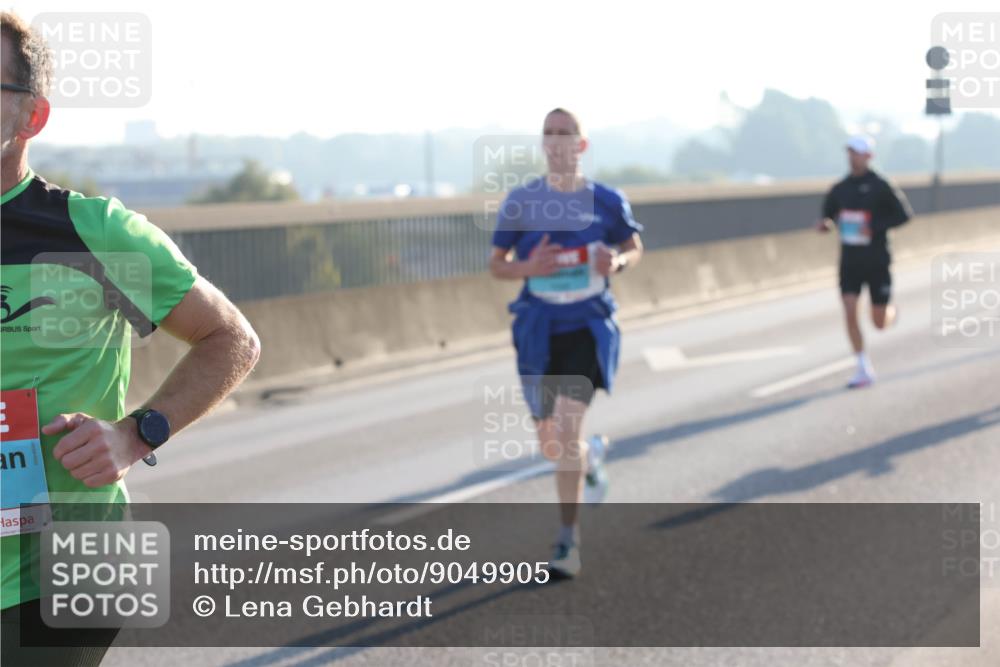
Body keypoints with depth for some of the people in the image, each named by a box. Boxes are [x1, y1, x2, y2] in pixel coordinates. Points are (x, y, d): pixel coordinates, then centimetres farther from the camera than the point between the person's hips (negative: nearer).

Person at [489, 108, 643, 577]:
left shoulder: (607, 201, -2)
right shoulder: (520, 201, -2)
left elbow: (634, 247, 14)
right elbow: (496, 265, 4)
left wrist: (618, 261, -10)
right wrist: (528, 268, -18)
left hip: (588, 326, -2)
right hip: (538, 329, 2)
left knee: (567, 431, -18)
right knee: (551, 446, 11)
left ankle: (568, 545, -9)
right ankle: (593, 456, 50)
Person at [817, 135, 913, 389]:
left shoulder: (881, 186, -10)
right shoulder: (840, 189, 3)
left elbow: (904, 214, -7)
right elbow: (828, 214, 13)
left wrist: (875, 227, -19)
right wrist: (826, 224, -12)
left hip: (877, 260, -3)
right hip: (850, 260, 3)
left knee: (879, 323, 4)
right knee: (850, 312, -12)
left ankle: (892, 312, 43)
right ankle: (864, 370, -3)